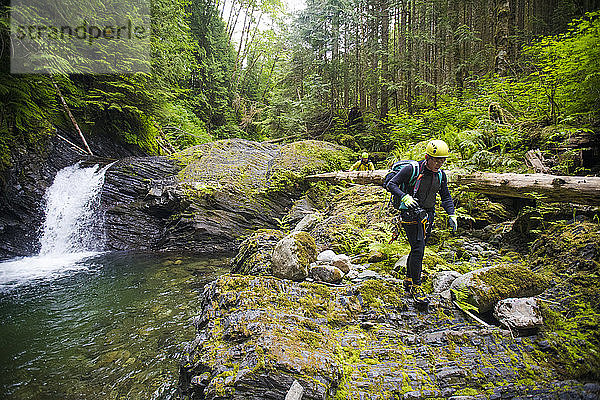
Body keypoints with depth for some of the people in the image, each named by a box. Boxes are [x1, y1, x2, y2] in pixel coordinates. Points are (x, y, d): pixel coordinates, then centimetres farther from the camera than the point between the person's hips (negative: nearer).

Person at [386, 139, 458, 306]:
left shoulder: (441, 175, 5)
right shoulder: (412, 169, -14)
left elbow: (446, 196, 14)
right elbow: (391, 184, -12)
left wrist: (451, 214, 0)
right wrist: (404, 197, -28)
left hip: (428, 215, 6)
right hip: (411, 214, -6)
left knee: (417, 249, 13)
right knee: (418, 250, -11)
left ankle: (408, 280, 29)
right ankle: (416, 286, 1)